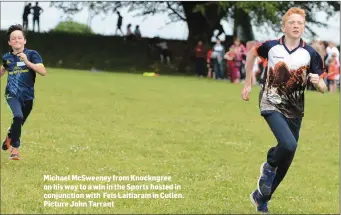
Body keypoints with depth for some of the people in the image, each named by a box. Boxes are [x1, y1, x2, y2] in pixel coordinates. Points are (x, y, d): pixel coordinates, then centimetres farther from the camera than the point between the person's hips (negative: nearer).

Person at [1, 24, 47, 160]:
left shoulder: (32, 54, -7)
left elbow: (43, 71, -20)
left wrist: (27, 62, -27)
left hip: (27, 96, 1)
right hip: (12, 94, -1)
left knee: (19, 123, 14)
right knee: (18, 117, -26)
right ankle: (15, 148, -14)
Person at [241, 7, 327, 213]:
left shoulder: (311, 54, -10)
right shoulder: (271, 47, -9)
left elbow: (323, 89, -7)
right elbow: (252, 54, 13)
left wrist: (318, 82, -31)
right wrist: (248, 84, 14)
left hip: (295, 112, 3)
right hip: (272, 106, -3)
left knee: (285, 162, 10)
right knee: (289, 145, -28)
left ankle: (261, 197, 30)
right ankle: (269, 167, 4)